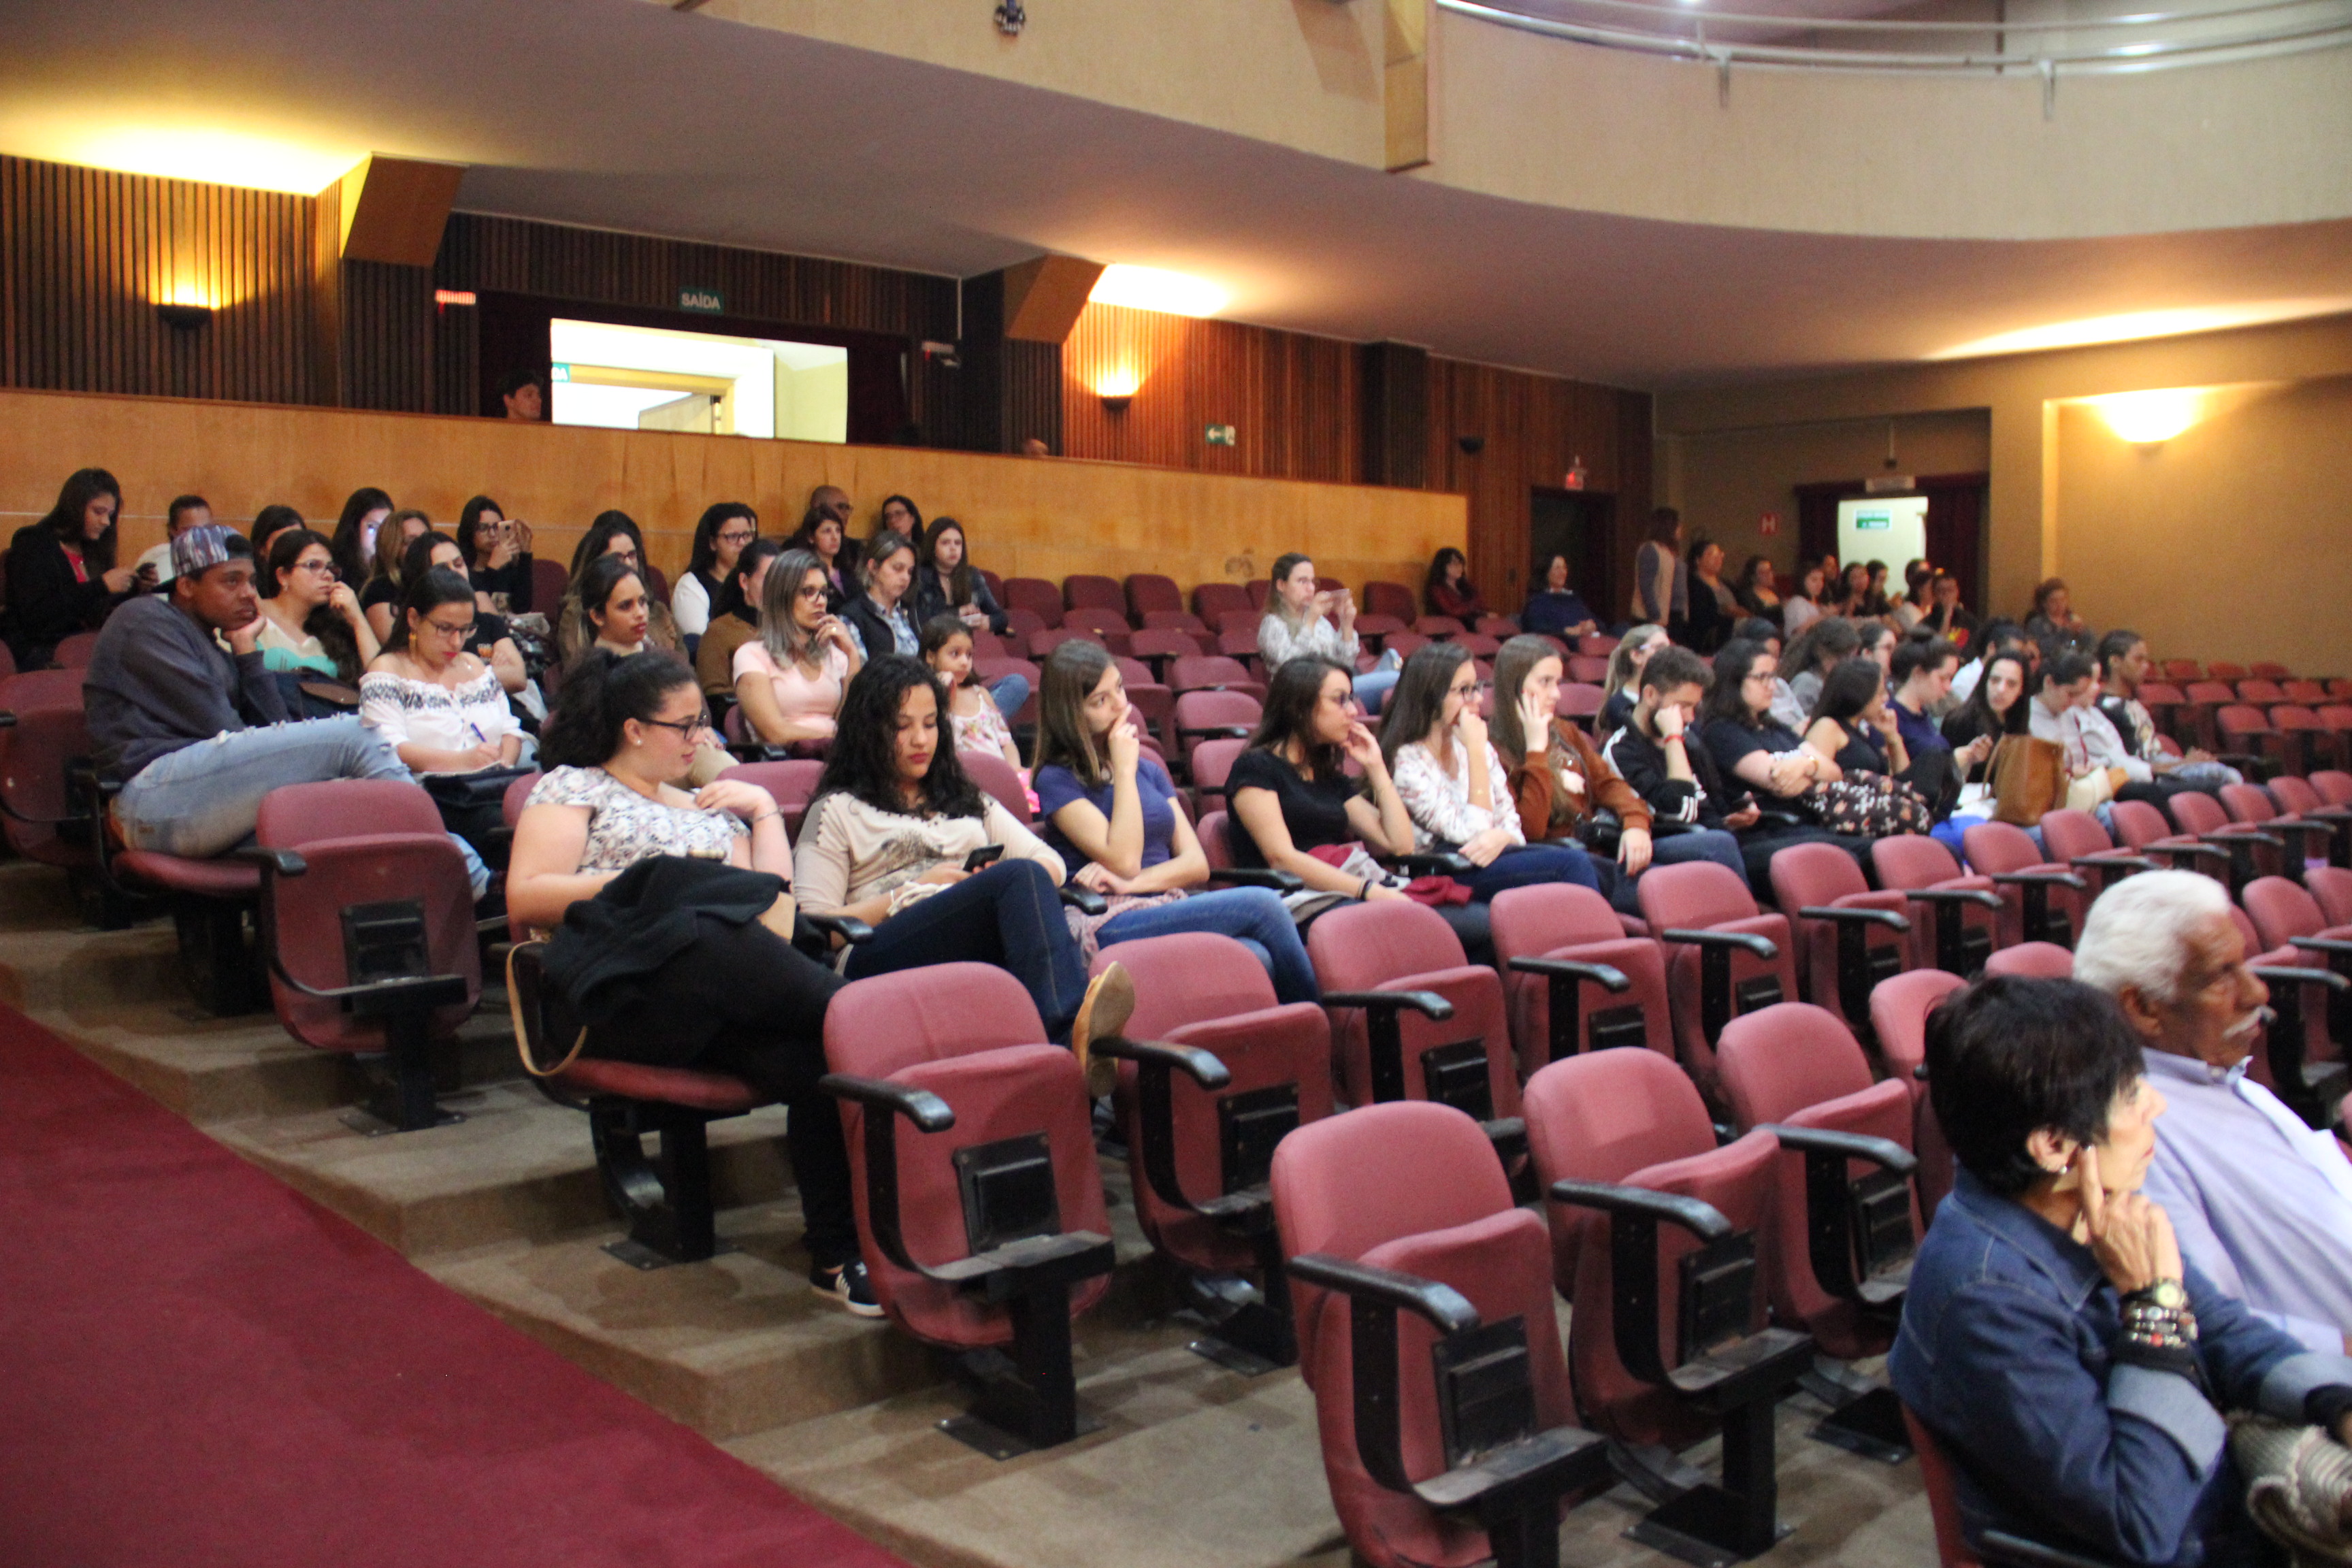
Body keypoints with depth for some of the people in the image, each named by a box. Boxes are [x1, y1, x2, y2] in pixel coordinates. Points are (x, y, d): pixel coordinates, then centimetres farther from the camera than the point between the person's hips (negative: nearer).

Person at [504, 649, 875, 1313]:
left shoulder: (709, 807, 31)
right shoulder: (573, 787, 16)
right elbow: (525, 899, 2)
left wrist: (764, 808, 20)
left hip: (728, 986, 4)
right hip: (626, 995, -4)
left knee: (815, 1061, -29)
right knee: (707, 934, -38)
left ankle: (840, 1256, -28)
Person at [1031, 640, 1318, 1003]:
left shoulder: (1149, 769, 21)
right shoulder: (1057, 779, 1)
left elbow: (1197, 864, 10)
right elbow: (1124, 861, -11)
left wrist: (1133, 883, -8)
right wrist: (1125, 770, -5)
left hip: (1171, 911, 6)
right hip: (1109, 928, -5)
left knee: (1258, 959, -29)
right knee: (1261, 903, -23)